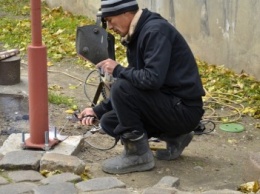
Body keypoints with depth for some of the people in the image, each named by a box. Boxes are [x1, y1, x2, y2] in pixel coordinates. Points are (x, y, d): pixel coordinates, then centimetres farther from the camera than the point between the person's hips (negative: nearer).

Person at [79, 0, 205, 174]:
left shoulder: (156, 31, -19)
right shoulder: (137, 35, 10)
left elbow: (152, 79, -31)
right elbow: (137, 80, 17)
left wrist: (117, 70, -14)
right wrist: (98, 110, 13)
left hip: (184, 109, -10)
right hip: (169, 104, 10)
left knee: (122, 88, -22)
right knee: (109, 122, 8)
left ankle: (139, 155, -8)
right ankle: (174, 137, 12)